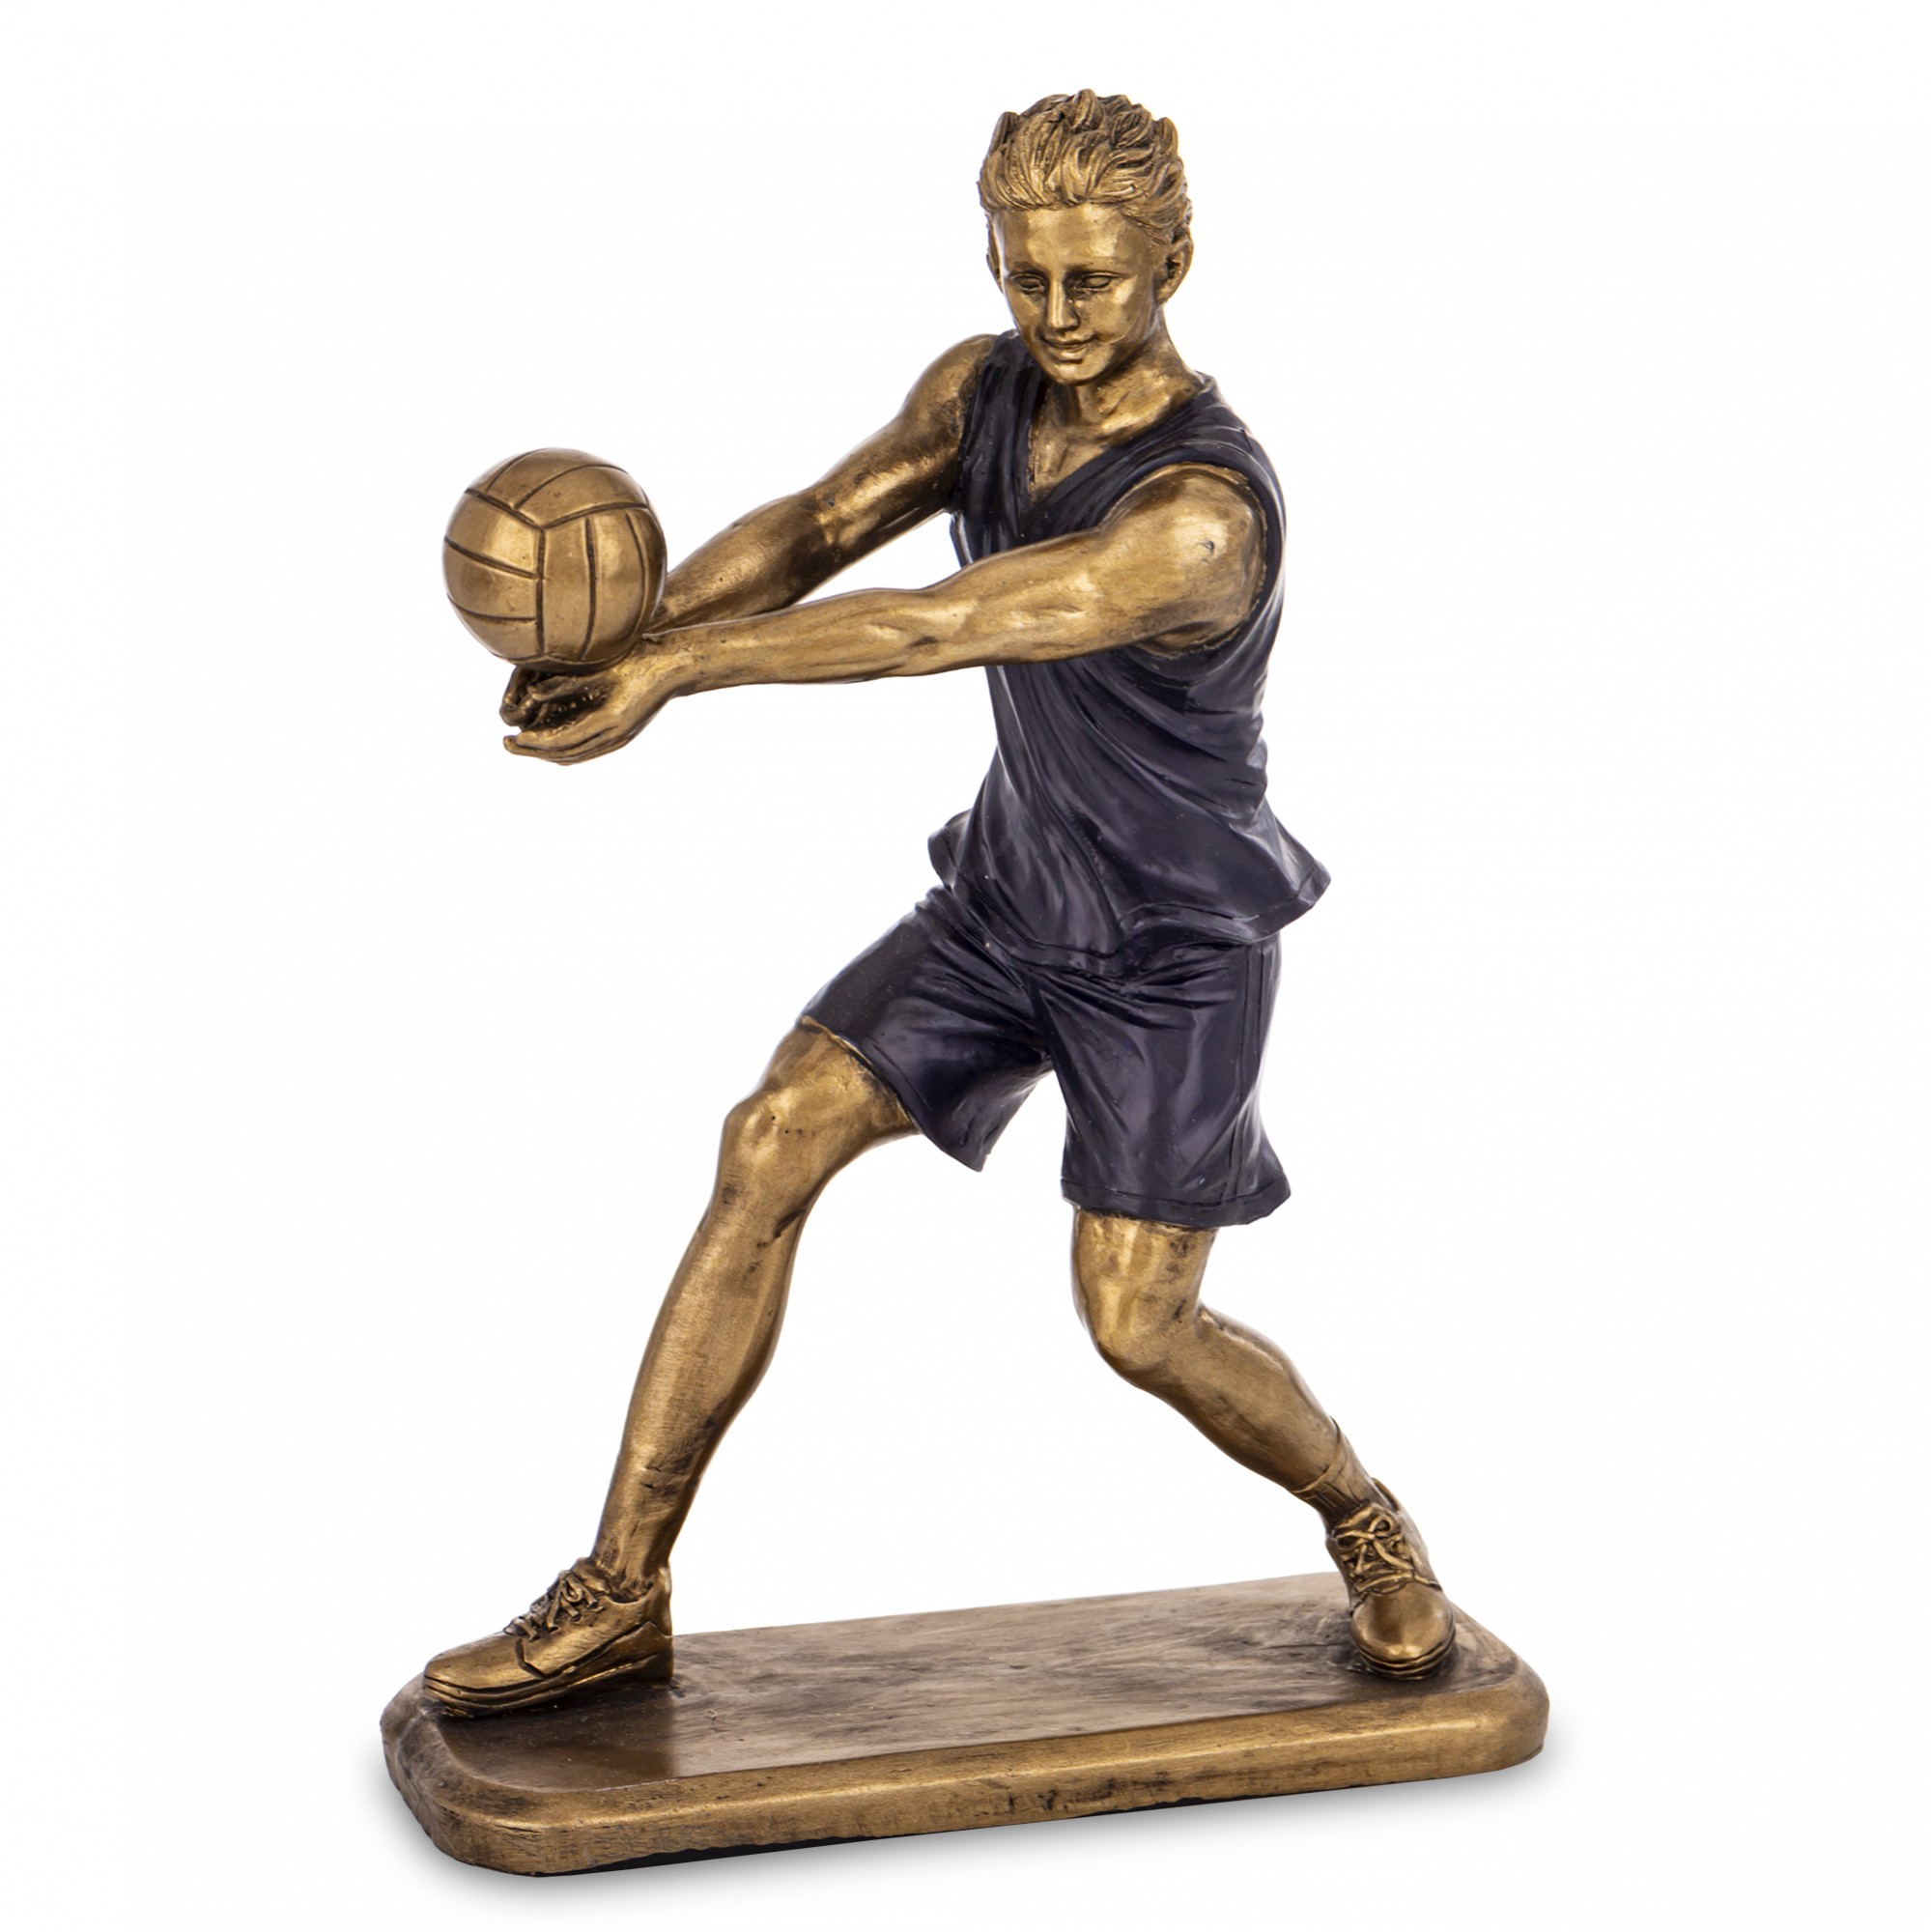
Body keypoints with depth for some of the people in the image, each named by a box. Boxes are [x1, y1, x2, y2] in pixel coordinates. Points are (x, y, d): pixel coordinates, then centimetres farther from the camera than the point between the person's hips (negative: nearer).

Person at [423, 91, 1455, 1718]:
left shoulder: (1203, 516, -33)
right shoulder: (985, 386, -6)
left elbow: (931, 630, -40)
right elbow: (802, 537, -10)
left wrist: (670, 666, -41)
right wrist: (620, 640, -29)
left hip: (1175, 946, -6)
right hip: (1011, 896, 6)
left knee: (1139, 1327, -8)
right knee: (766, 1152, -7)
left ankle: (1365, 1523, 25)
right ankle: (621, 1596, -2)